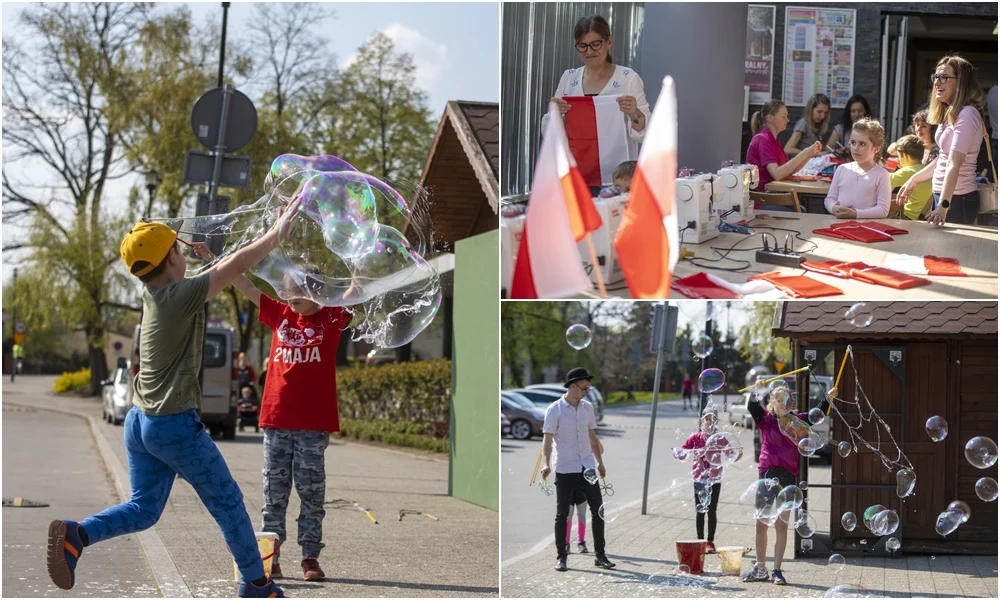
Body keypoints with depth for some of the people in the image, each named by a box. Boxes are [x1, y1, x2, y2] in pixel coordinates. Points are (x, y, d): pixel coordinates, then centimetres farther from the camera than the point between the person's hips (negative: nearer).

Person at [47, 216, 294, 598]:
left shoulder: (153, 293, 7)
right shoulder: (179, 295, -15)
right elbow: (237, 266, -12)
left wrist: (194, 255, 14)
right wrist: (275, 235, -3)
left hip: (139, 421, 8)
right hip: (174, 423, -8)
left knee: (144, 508, 13)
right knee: (228, 502, 6)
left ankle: (75, 534, -8)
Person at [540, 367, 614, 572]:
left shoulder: (587, 407, 8)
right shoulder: (555, 409, -8)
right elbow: (547, 439, -10)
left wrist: (599, 462, 16)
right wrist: (546, 463, -23)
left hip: (587, 468, 5)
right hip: (565, 470, -5)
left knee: (598, 510, 2)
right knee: (562, 514, 2)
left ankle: (600, 555, 11)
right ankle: (561, 557, 11)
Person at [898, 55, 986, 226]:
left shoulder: (967, 114, -18)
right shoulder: (950, 114, 11)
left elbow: (954, 165, -27)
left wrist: (943, 206, -34)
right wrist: (914, 180, 23)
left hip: (958, 199, -9)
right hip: (940, 195, 9)